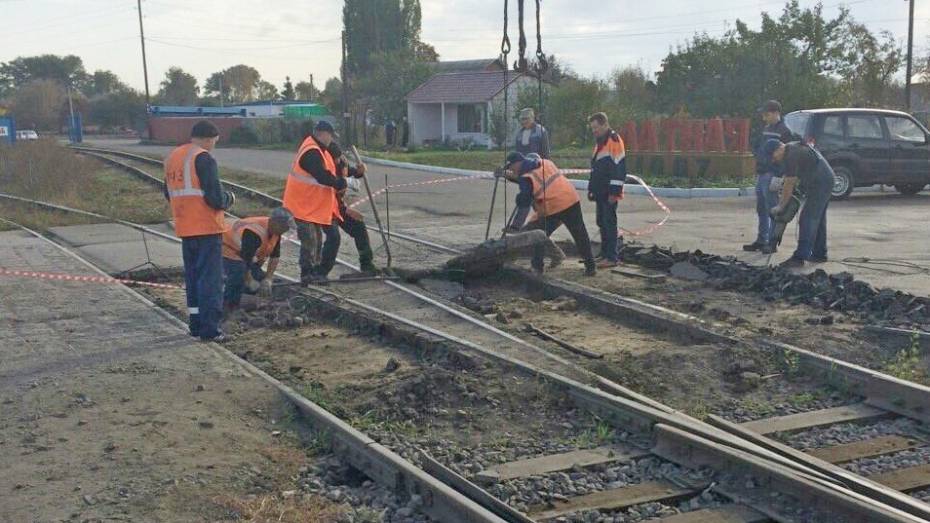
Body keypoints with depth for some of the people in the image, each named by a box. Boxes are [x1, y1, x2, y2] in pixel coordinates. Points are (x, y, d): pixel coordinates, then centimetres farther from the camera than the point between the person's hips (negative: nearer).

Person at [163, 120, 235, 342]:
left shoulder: (172, 157, 11)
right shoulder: (204, 159, -15)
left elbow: (169, 194, 21)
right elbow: (216, 199, -19)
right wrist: (229, 198, 0)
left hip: (185, 229, 8)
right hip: (207, 228, -8)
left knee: (192, 276, 16)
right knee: (211, 278, -3)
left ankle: (196, 324, 21)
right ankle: (209, 329, -3)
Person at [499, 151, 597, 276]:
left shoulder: (526, 177, -7)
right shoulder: (543, 162, 14)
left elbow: (523, 204, -10)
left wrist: (515, 227, -7)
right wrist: (510, 176, 31)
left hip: (553, 209, -6)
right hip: (572, 199, 7)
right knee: (580, 234, 13)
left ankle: (537, 267, 13)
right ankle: (590, 267, 18)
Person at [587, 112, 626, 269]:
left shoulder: (614, 140, -13)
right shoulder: (599, 142, 17)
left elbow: (619, 168, -18)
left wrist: (614, 192, -20)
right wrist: (591, 188, 21)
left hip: (609, 193, -9)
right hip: (600, 192, 9)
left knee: (609, 223, -8)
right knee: (602, 223, 12)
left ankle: (613, 257, -6)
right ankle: (605, 253, 20)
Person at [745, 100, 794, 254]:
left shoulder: (783, 131, -9)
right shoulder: (766, 129, 17)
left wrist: (782, 178, -20)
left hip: (772, 175, -9)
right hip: (761, 174, 9)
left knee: (772, 210, -5)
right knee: (761, 210, 13)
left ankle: (772, 243, 0)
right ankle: (761, 241, 20)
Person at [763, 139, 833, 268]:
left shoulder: (791, 156, -18)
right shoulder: (794, 147, 13)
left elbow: (789, 186, -14)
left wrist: (781, 206, -4)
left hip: (819, 183, -11)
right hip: (827, 179, 11)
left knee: (807, 220, -11)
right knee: (818, 219, 17)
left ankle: (799, 257, -13)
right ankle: (819, 254, 24)